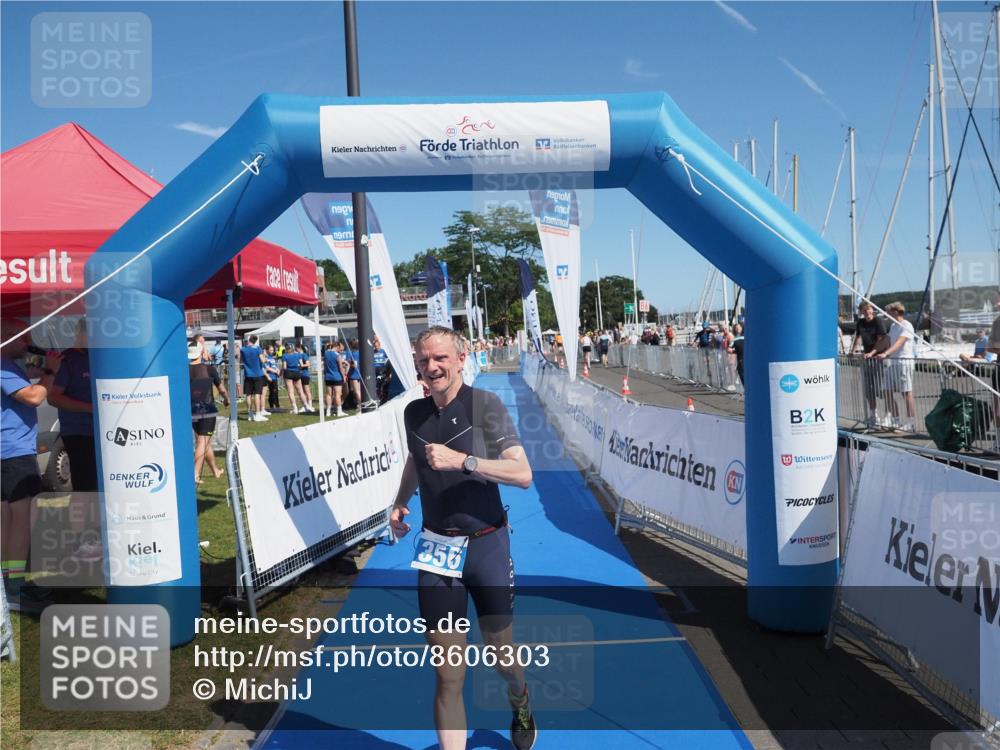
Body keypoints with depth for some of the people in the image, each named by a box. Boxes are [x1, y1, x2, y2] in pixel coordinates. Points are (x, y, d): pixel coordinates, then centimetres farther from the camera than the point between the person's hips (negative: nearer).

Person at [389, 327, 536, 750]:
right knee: (448, 676, 2)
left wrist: (461, 460, -28)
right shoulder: (414, 412, 3)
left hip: (486, 545, -2)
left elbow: (523, 474, -19)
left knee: (500, 653, 18)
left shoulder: (485, 405, -11)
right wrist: (400, 502, 10)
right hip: (436, 548, 3)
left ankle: (521, 710, 51)